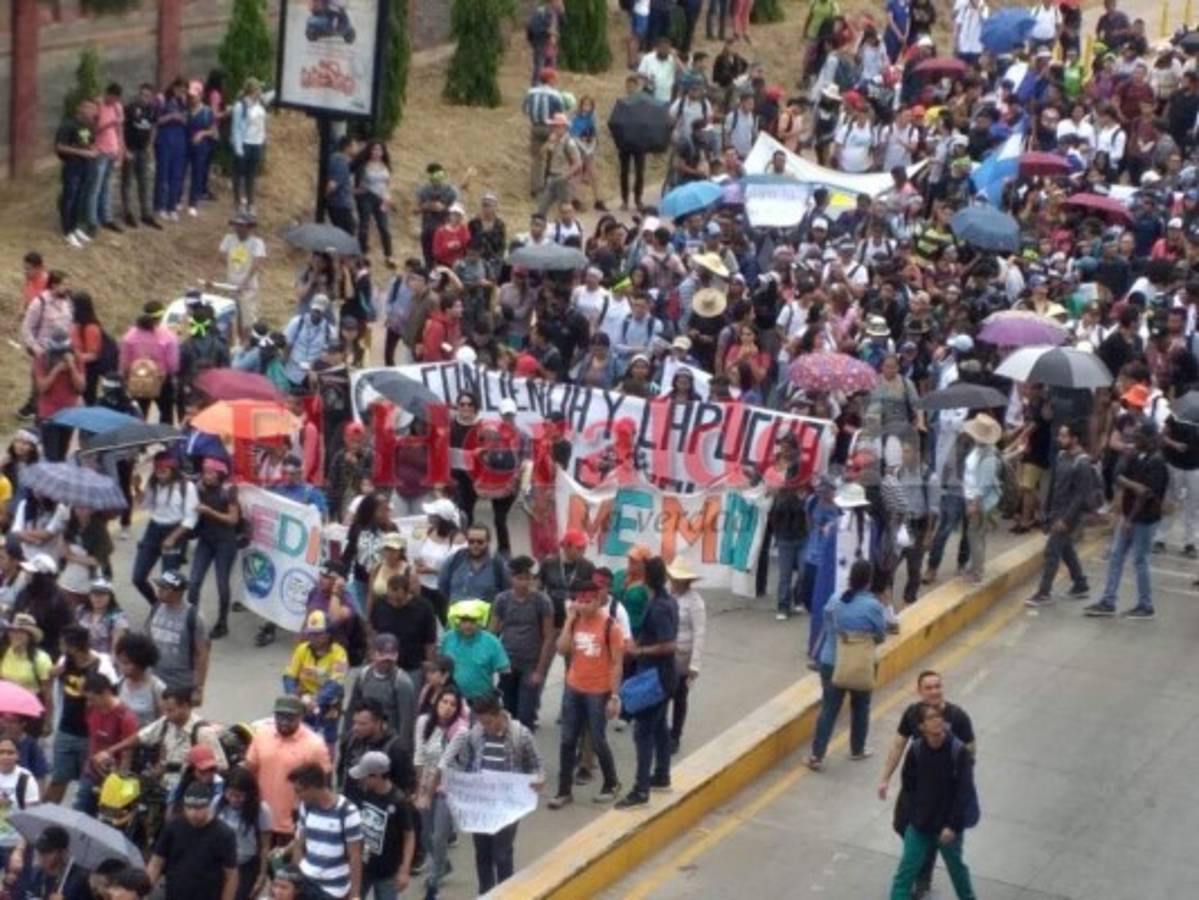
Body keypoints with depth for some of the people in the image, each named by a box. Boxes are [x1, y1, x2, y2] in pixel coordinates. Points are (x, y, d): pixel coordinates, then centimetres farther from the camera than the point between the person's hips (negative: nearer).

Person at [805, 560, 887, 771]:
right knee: (860, 708, 19)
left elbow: (826, 629, 3)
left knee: (829, 709, 6)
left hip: (831, 662, 2)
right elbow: (881, 637, -8)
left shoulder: (835, 600, -5)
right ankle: (857, 750, 34)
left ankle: (816, 755, 3)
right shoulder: (873, 606, -17)